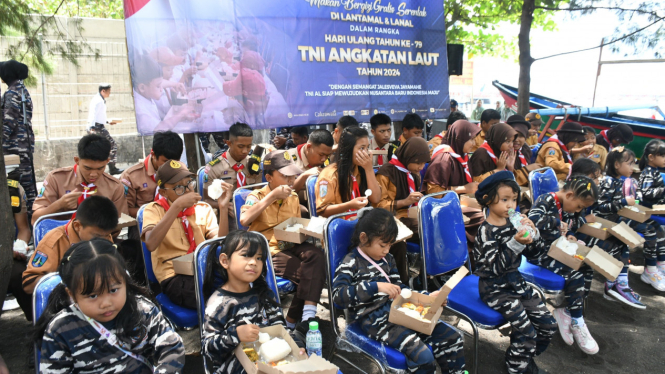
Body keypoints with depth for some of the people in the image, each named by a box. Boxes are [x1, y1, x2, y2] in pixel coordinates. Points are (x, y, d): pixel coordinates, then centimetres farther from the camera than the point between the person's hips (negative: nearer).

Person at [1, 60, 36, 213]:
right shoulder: (23, 90, 14)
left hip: (16, 145, -9)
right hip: (26, 142, 9)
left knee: (22, 179, -5)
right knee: (27, 176, 13)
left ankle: (30, 209, -2)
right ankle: (32, 208, 19)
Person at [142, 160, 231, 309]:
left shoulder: (204, 209, 15)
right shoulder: (154, 210, 6)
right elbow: (151, 244, -16)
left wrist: (223, 208, -9)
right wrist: (177, 206, -18)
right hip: (175, 278, -4)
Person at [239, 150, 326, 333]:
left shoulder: (293, 197, 16)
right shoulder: (257, 196, -1)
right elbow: (244, 220, -23)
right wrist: (272, 196, -20)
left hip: (291, 247, 5)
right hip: (268, 252, -5)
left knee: (316, 255, -28)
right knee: (308, 273, -26)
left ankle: (297, 319, -26)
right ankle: (295, 319, -7)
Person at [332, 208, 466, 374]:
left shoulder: (387, 259, 15)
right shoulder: (351, 263, -8)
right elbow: (337, 295, -23)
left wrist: (427, 297, 9)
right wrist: (376, 287, -31)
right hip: (374, 319, -8)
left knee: (453, 338, 0)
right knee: (423, 355, -26)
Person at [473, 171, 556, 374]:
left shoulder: (514, 222, 1)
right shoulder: (486, 231, -18)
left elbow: (538, 251, 5)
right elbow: (497, 267, -26)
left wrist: (532, 232, -13)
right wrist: (515, 243, -35)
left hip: (515, 281, 7)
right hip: (495, 287, -7)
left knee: (548, 325, 4)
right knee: (526, 332, -16)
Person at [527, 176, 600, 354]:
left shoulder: (567, 207, 10)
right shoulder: (546, 200, -17)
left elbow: (570, 227, 22)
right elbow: (533, 220, -34)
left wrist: (570, 236, -1)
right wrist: (557, 222, -24)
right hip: (539, 253, -9)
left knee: (587, 270, -10)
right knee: (575, 275, -23)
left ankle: (565, 311, -3)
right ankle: (577, 324, -7)